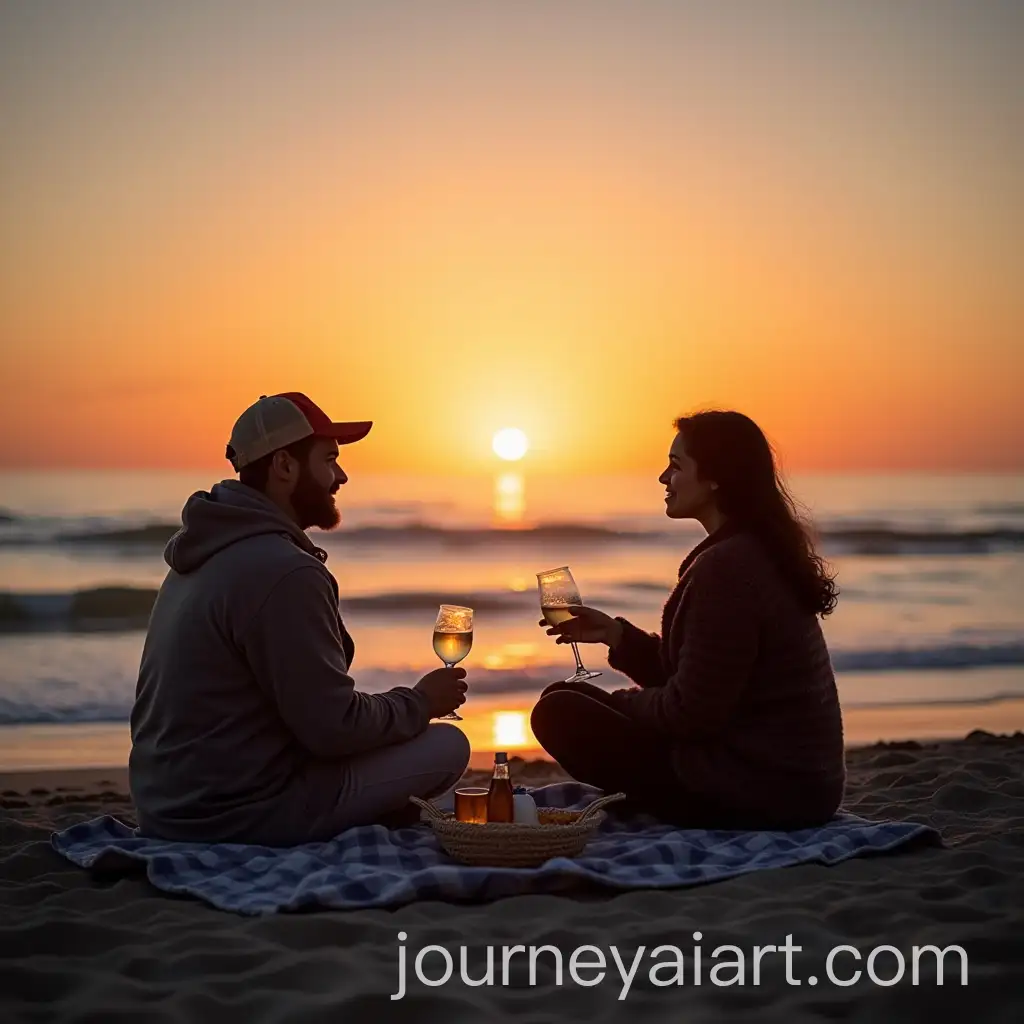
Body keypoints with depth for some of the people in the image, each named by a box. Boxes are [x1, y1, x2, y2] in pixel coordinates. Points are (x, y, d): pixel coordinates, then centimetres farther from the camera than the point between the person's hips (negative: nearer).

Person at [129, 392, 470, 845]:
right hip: (241, 815, -10)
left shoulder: (206, 553, 10)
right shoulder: (285, 572, -21)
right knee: (447, 745, -6)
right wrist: (421, 701, -2)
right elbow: (335, 728, -20)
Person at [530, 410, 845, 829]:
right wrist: (616, 634, 10)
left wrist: (619, 701, 0)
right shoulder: (763, 553, 11)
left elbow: (690, 712, -19)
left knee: (559, 712, -6)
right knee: (566, 699, 20)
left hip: (760, 790, -10)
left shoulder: (726, 567, -21)